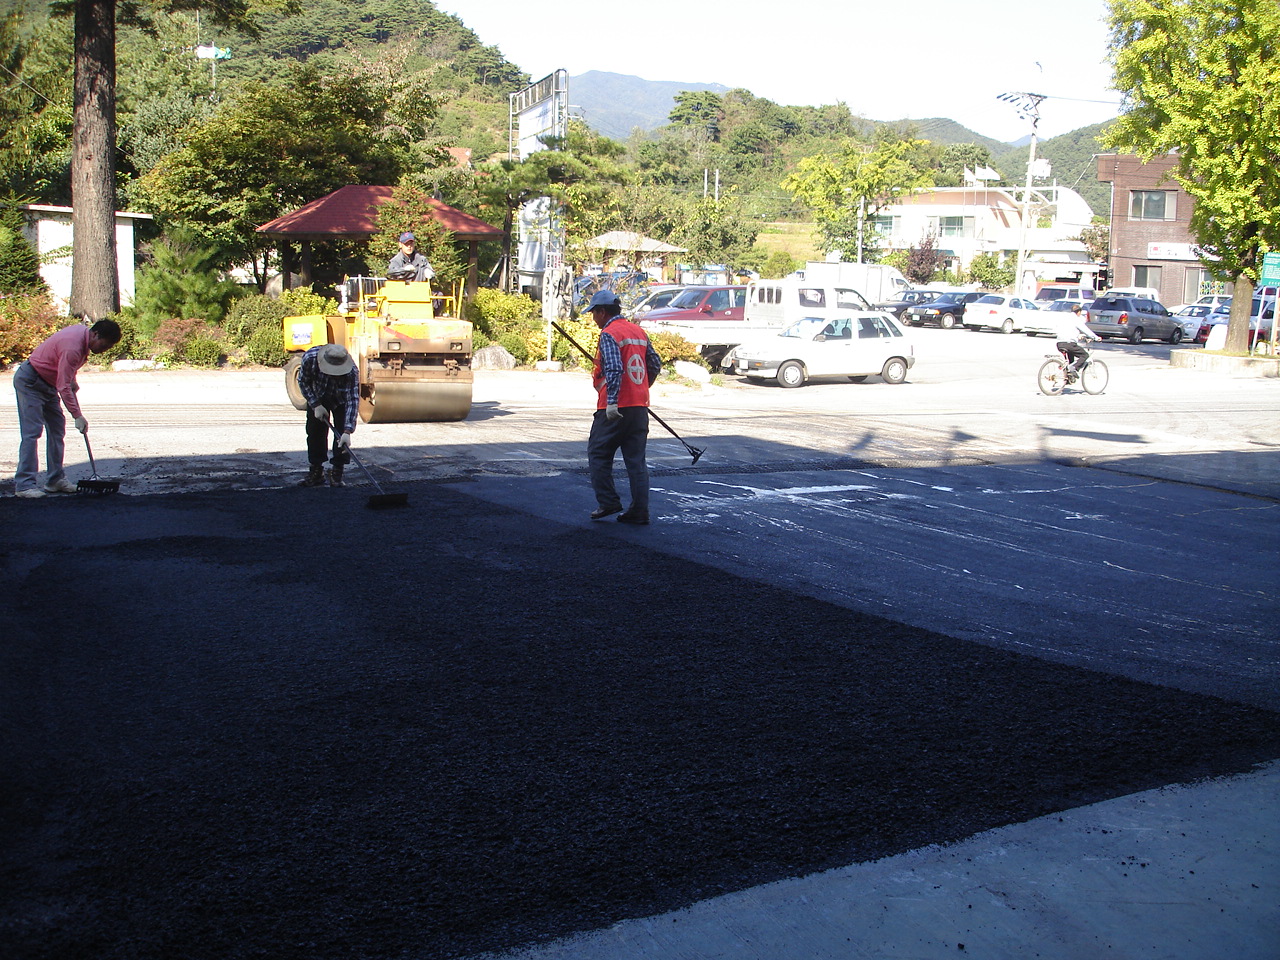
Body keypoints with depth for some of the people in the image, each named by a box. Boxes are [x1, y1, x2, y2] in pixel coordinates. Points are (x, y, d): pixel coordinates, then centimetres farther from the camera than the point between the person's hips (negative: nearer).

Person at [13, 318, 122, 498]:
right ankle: (24, 484, -15)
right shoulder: (72, 347, -31)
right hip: (29, 382, -10)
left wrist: (72, 381, 18)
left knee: (57, 429, 8)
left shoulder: (82, 331, -2)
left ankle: (55, 480, 12)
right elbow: (63, 387, -30)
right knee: (31, 432, -14)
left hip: (47, 383, 10)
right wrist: (78, 416, -28)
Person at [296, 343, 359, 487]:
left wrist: (347, 431, -46)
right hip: (317, 398, 2)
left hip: (341, 400, -2)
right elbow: (303, 382, -14)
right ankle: (316, 472, 11)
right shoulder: (309, 358, -35)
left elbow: (353, 400, -39)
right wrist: (316, 405, -20)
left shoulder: (351, 371, -40)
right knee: (315, 432, 1)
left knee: (341, 434, -12)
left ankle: (337, 474, -2)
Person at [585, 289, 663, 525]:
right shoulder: (639, 331, 14)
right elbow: (656, 364, 18)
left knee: (598, 453, 7)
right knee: (636, 459, 8)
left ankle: (608, 502, 6)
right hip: (640, 407, 7)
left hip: (615, 409, -7)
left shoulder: (609, 334, -9)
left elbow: (614, 369, -21)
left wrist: (612, 401, -23)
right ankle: (639, 511, 7)